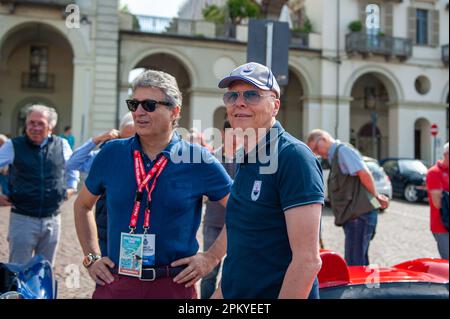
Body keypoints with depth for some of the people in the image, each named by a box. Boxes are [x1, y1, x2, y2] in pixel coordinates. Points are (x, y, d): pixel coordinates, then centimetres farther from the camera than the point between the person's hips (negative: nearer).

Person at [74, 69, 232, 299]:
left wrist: (212, 257, -4)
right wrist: (92, 257, 8)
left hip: (175, 284, -2)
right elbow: (82, 205, 15)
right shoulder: (111, 154, 0)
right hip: (114, 281, 2)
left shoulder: (198, 160, -7)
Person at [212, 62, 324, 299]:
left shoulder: (294, 157, -18)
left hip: (275, 291, -7)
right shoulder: (243, 159, 6)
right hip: (235, 293, 7)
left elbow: (308, 260, -23)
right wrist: (222, 291, 12)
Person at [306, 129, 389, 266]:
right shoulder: (335, 156, 20)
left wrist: (377, 196, -7)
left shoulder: (343, 150, -9)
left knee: (354, 265, -8)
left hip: (359, 214, -10)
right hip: (355, 215, 10)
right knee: (360, 263, 17)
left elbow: (364, 173, -18)